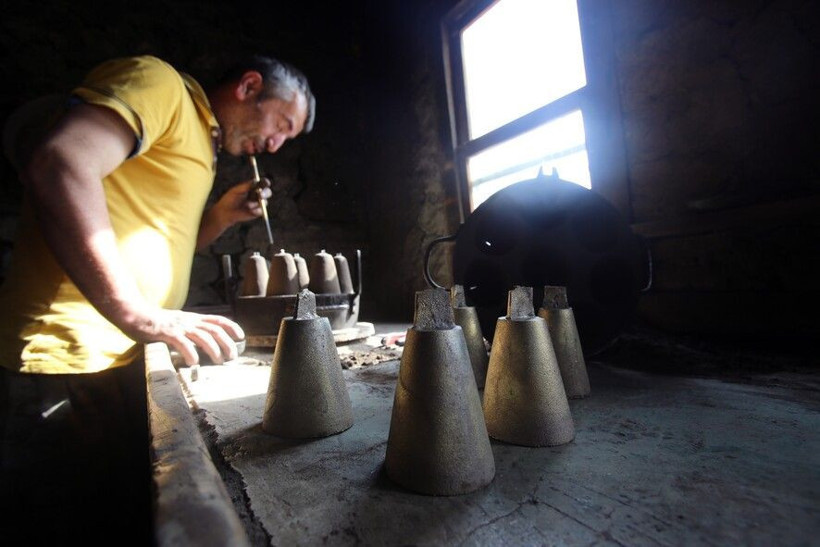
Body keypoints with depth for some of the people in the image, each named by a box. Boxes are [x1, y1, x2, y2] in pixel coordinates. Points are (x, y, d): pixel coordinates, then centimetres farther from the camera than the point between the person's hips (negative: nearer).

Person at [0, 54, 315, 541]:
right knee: (75, 523, 7)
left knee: (132, 517, 18)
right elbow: (58, 165, -25)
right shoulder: (157, 81, -8)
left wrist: (221, 216, 9)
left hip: (127, 361, 9)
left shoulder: (202, 146, 20)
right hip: (65, 361, -9)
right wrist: (137, 314, -29)